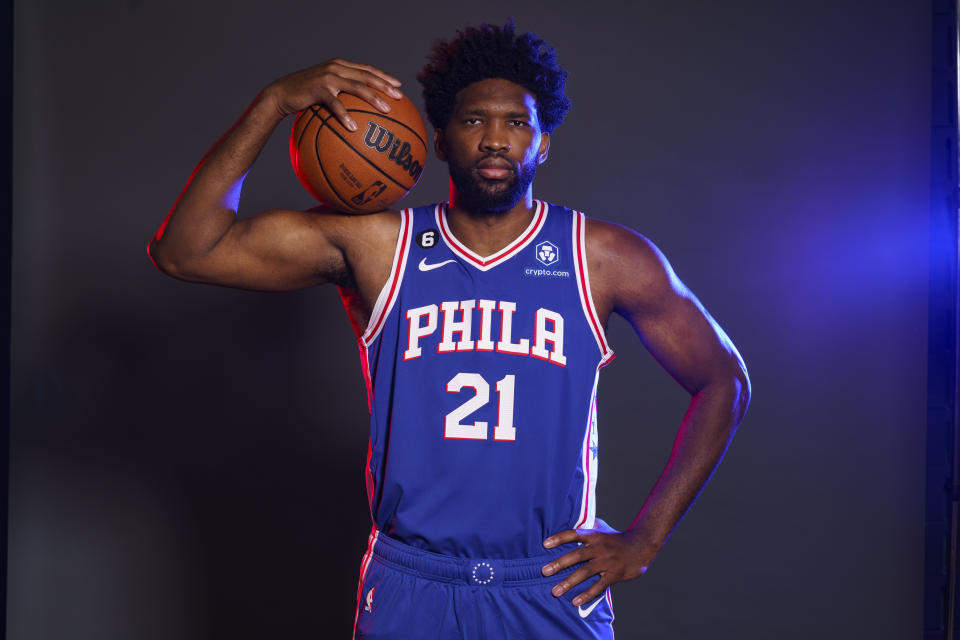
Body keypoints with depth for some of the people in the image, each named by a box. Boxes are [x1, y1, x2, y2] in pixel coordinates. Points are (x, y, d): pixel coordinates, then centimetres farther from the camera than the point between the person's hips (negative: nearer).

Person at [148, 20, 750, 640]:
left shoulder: (604, 257, -3)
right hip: (409, 589, 1)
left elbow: (724, 381, 5)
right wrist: (275, 101, -17)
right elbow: (183, 250, -9)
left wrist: (646, 538, -1)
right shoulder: (373, 243, -3)